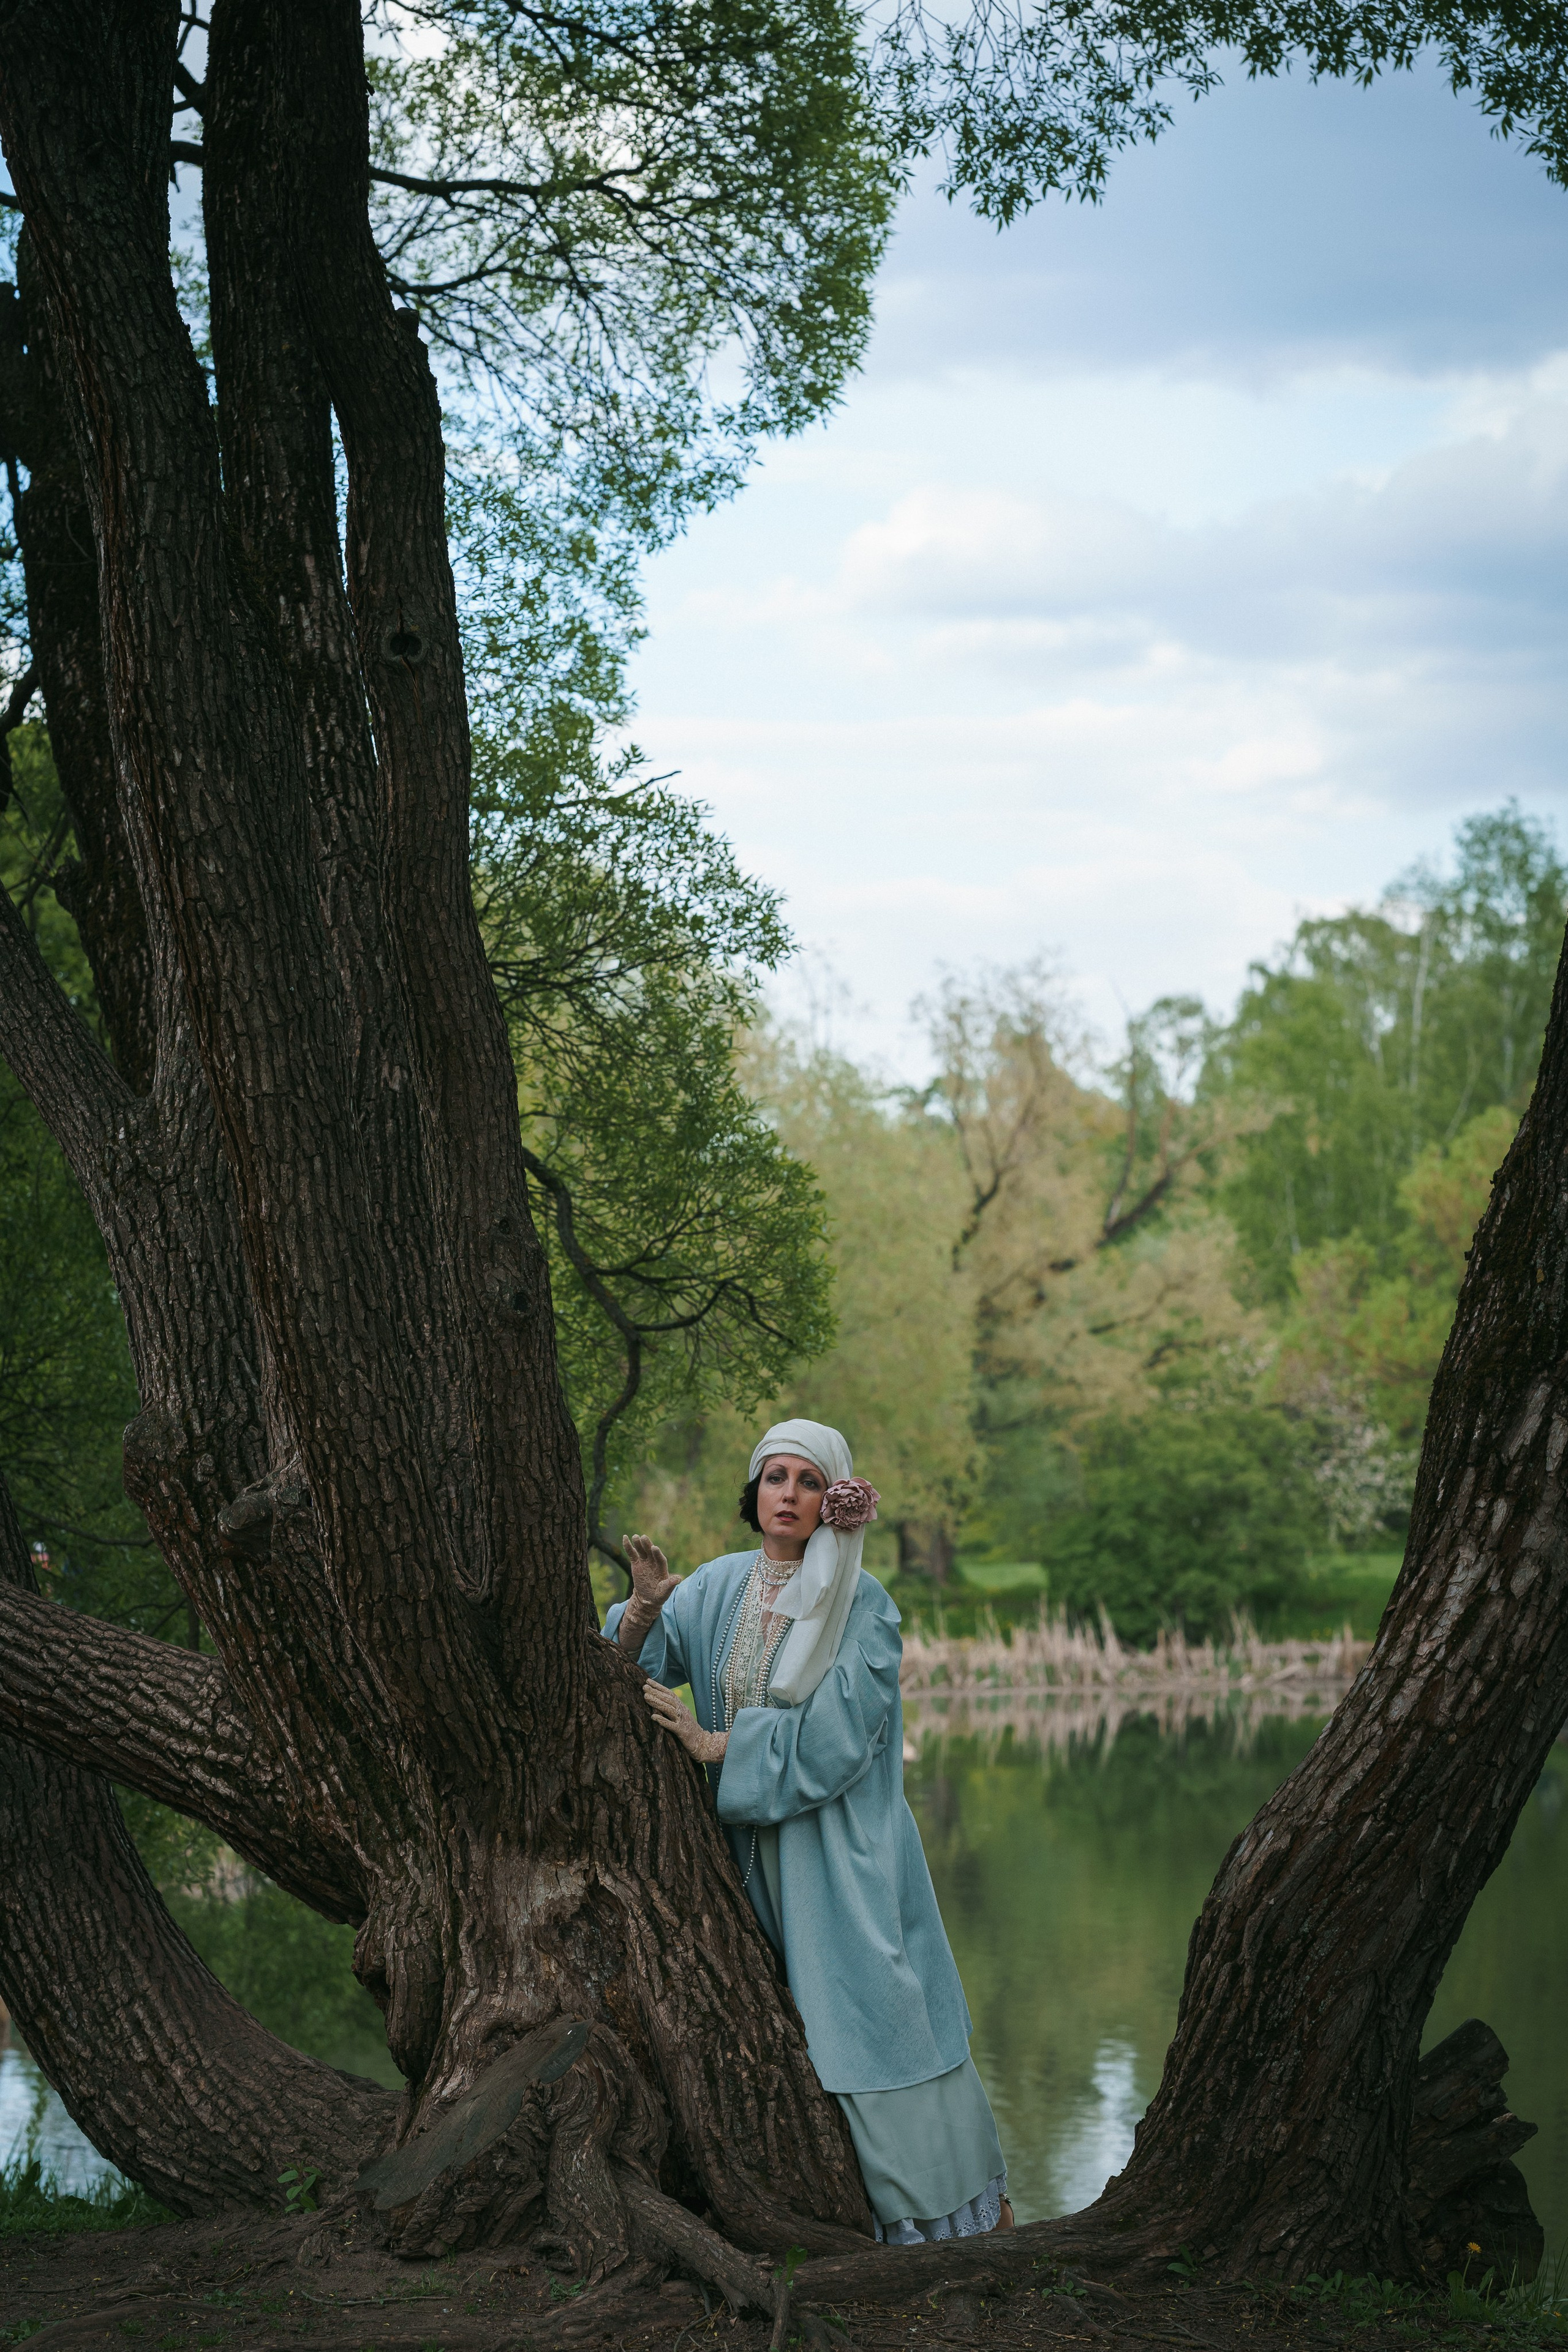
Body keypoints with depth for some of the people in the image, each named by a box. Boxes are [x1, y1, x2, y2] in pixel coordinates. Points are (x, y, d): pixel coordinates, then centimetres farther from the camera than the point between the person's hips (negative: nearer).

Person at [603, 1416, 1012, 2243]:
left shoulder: (863, 1607, -8)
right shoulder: (717, 1589, 4)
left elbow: (833, 1737, -15)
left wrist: (716, 1746, -16)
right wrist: (644, 1605, -17)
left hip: (844, 1848, -4)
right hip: (758, 1854, 4)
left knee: (878, 2012, -2)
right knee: (796, 2034, 5)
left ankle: (967, 2198, 10)